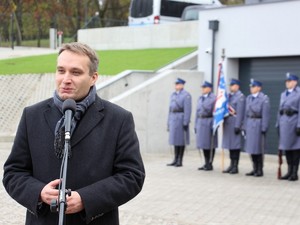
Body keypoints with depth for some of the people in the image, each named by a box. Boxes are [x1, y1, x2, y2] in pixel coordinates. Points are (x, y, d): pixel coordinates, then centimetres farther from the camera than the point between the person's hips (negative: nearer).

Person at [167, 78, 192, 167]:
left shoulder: (186, 95, -7)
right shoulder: (173, 95, 16)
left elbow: (187, 110, -13)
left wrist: (186, 123, -18)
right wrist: (169, 122, 16)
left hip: (181, 119, -7)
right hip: (173, 119, 7)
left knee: (181, 140, -2)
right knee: (175, 139, 9)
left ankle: (180, 161, 3)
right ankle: (175, 160, 14)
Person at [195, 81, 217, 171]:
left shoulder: (213, 98, -7)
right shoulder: (200, 98, 16)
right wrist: (196, 125, 14)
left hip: (209, 122, -7)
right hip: (200, 123, 7)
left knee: (210, 144, -2)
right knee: (203, 144, 8)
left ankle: (210, 164, 5)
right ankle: (206, 164, 16)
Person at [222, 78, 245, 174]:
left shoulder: (240, 97, -8)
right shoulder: (229, 96, 16)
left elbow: (240, 112, -14)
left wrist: (237, 126, -18)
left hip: (234, 123, -7)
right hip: (227, 123, 8)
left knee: (235, 145, -3)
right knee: (230, 144, 10)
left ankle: (235, 166, 4)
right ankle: (232, 165, 18)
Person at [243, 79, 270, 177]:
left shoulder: (264, 99, -7)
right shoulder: (248, 98, 12)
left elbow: (266, 115, -11)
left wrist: (264, 128, -15)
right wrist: (245, 127, 11)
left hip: (258, 125, -6)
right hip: (250, 125, 6)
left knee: (258, 148, -2)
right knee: (251, 147, 8)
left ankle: (260, 170, 7)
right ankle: (255, 169, 17)